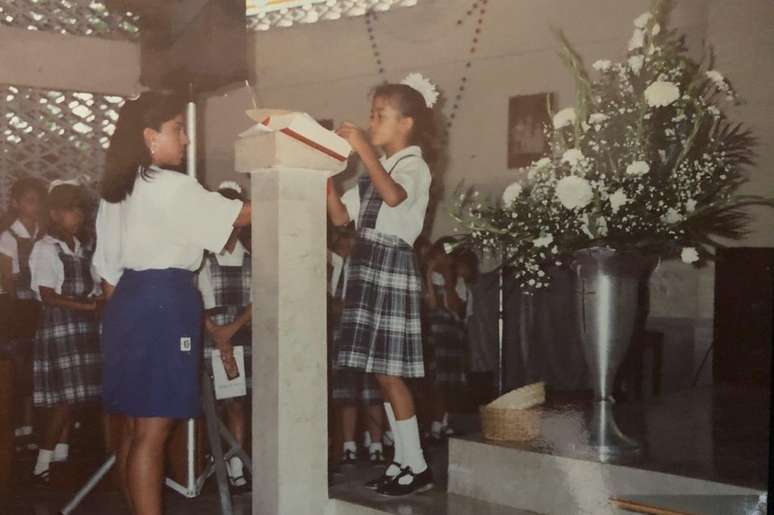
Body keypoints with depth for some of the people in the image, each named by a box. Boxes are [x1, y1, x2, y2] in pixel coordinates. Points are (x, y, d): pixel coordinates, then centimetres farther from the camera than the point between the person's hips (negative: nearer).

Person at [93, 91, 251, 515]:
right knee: (152, 433, -7)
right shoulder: (172, 187, -11)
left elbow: (107, 266, 17)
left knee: (135, 429, 14)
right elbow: (242, 214, -10)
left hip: (128, 303, 9)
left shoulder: (115, 190, 15)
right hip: (163, 304, -9)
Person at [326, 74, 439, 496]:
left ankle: (417, 466, 3)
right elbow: (340, 216, 14)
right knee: (381, 374, 9)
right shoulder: (375, 169, 18)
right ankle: (402, 462, 17)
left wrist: (364, 150, -25)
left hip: (393, 267, -8)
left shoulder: (415, 166, -6)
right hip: (366, 266, 8)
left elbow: (393, 196, -29)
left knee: (389, 372, -7)